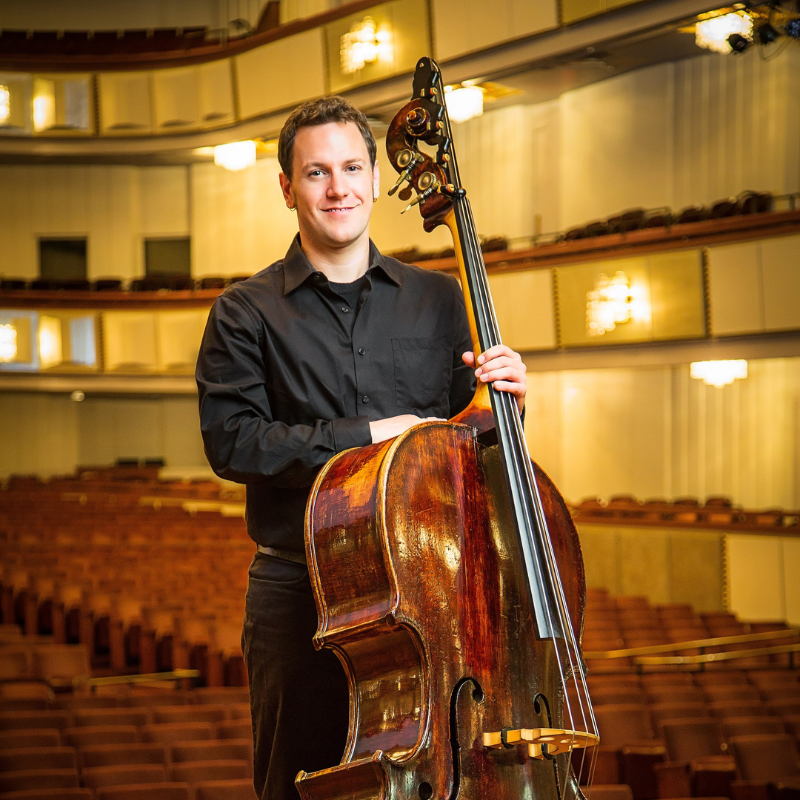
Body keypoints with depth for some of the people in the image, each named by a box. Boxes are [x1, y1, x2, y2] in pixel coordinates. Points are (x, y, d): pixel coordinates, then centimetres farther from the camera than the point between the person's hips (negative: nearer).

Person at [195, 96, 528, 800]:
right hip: (301, 592, -2)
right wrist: (365, 436, -14)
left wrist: (504, 398, -6)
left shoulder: (438, 300, 13)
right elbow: (233, 442, -8)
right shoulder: (247, 313, 4)